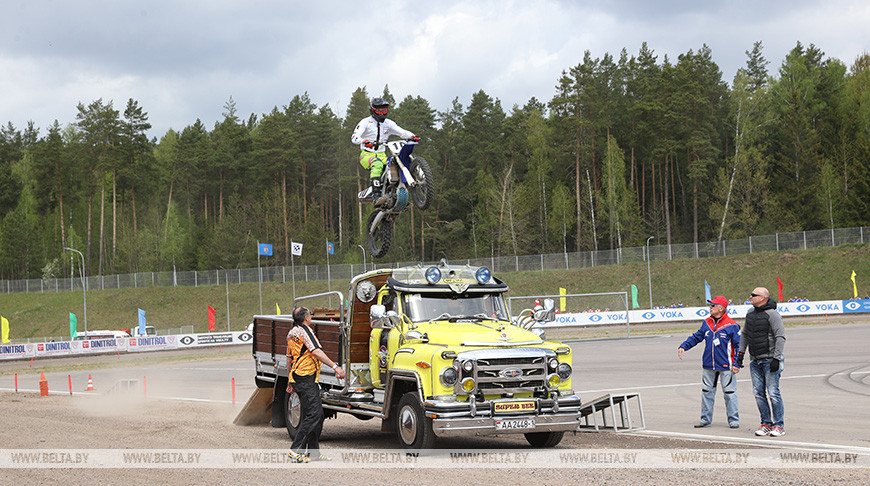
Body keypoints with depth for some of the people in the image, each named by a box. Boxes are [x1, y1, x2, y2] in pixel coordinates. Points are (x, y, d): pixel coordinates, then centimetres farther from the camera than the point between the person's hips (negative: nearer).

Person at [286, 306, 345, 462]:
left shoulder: (292, 332, 20)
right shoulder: (304, 330, -10)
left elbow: (289, 358, 27)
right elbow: (316, 351, -19)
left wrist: (290, 380, 34)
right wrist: (335, 366, -21)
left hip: (297, 378, 10)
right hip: (306, 377, -10)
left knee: (317, 414, 11)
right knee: (313, 414, -14)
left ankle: (313, 453, 12)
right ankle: (296, 451, -17)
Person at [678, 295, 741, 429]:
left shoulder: (731, 325, -9)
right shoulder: (707, 323, 8)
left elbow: (739, 345, -7)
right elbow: (696, 337, 17)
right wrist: (683, 346, 3)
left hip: (725, 366, -5)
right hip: (708, 366, 6)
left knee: (729, 393, 0)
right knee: (707, 392, 10)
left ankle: (733, 420, 9)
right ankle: (705, 419, 19)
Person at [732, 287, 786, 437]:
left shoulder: (772, 314, -11)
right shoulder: (750, 313, 12)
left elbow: (780, 337, -14)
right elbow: (744, 334, 23)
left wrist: (776, 358, -19)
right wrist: (740, 353, 18)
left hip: (769, 359, -7)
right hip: (755, 360, 7)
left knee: (773, 393, -8)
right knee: (759, 393, 4)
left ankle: (779, 425, -2)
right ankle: (766, 424, 10)